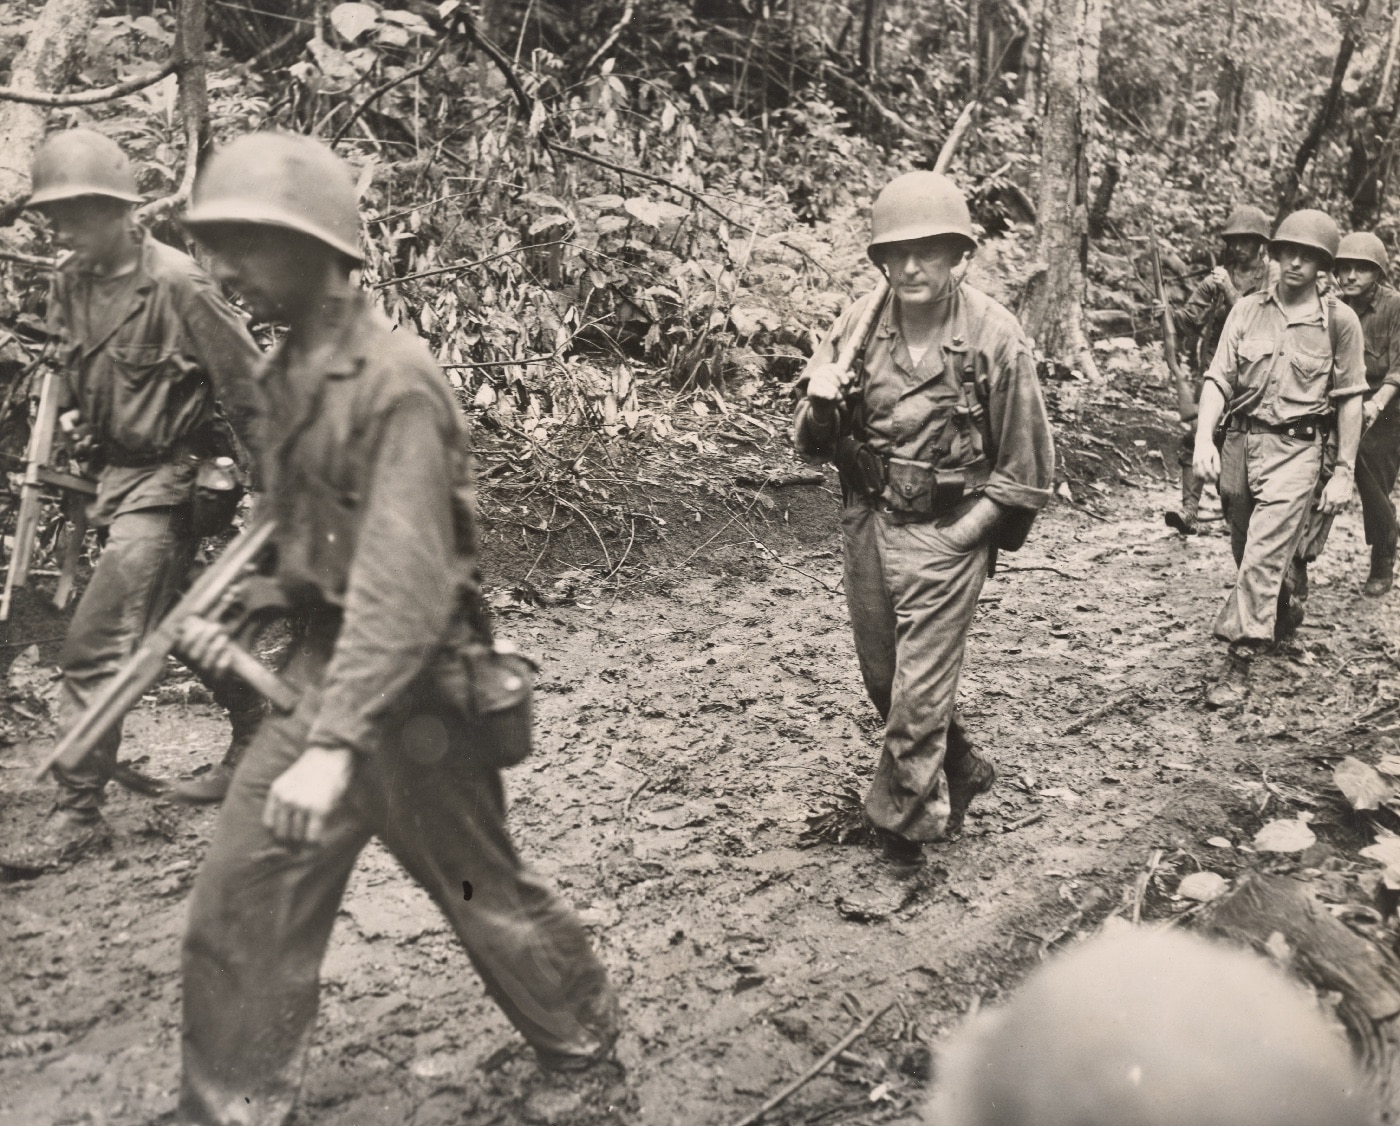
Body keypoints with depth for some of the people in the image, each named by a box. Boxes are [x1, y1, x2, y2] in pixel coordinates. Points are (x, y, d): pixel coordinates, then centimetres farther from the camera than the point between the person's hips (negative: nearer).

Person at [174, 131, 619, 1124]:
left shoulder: (394, 382, -22)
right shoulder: (293, 369, 6)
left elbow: (405, 585, -30)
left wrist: (335, 742, -35)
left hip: (409, 690, -8)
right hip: (318, 671, 8)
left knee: (482, 889, 12)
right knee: (237, 903, 8)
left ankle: (585, 1043, 37)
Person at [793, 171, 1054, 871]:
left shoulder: (992, 335, -13)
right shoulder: (860, 323, -4)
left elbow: (1025, 465, -6)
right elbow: (813, 442, 4)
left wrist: (966, 534, -10)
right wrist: (821, 404, -17)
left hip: (945, 533, -5)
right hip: (865, 522, 5)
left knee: (919, 692, 0)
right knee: (882, 679, 18)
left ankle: (904, 820, 22)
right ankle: (960, 773, 42)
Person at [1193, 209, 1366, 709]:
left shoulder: (1339, 320, -2)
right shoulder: (1247, 310, 5)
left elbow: (1349, 400, 0)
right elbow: (1219, 378, 0)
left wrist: (1344, 473, -3)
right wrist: (1204, 439, -14)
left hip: (1294, 448, -4)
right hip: (1238, 443, 4)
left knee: (1263, 556, -13)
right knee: (1248, 551, 17)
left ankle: (1239, 661, -7)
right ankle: (1285, 615, 46)